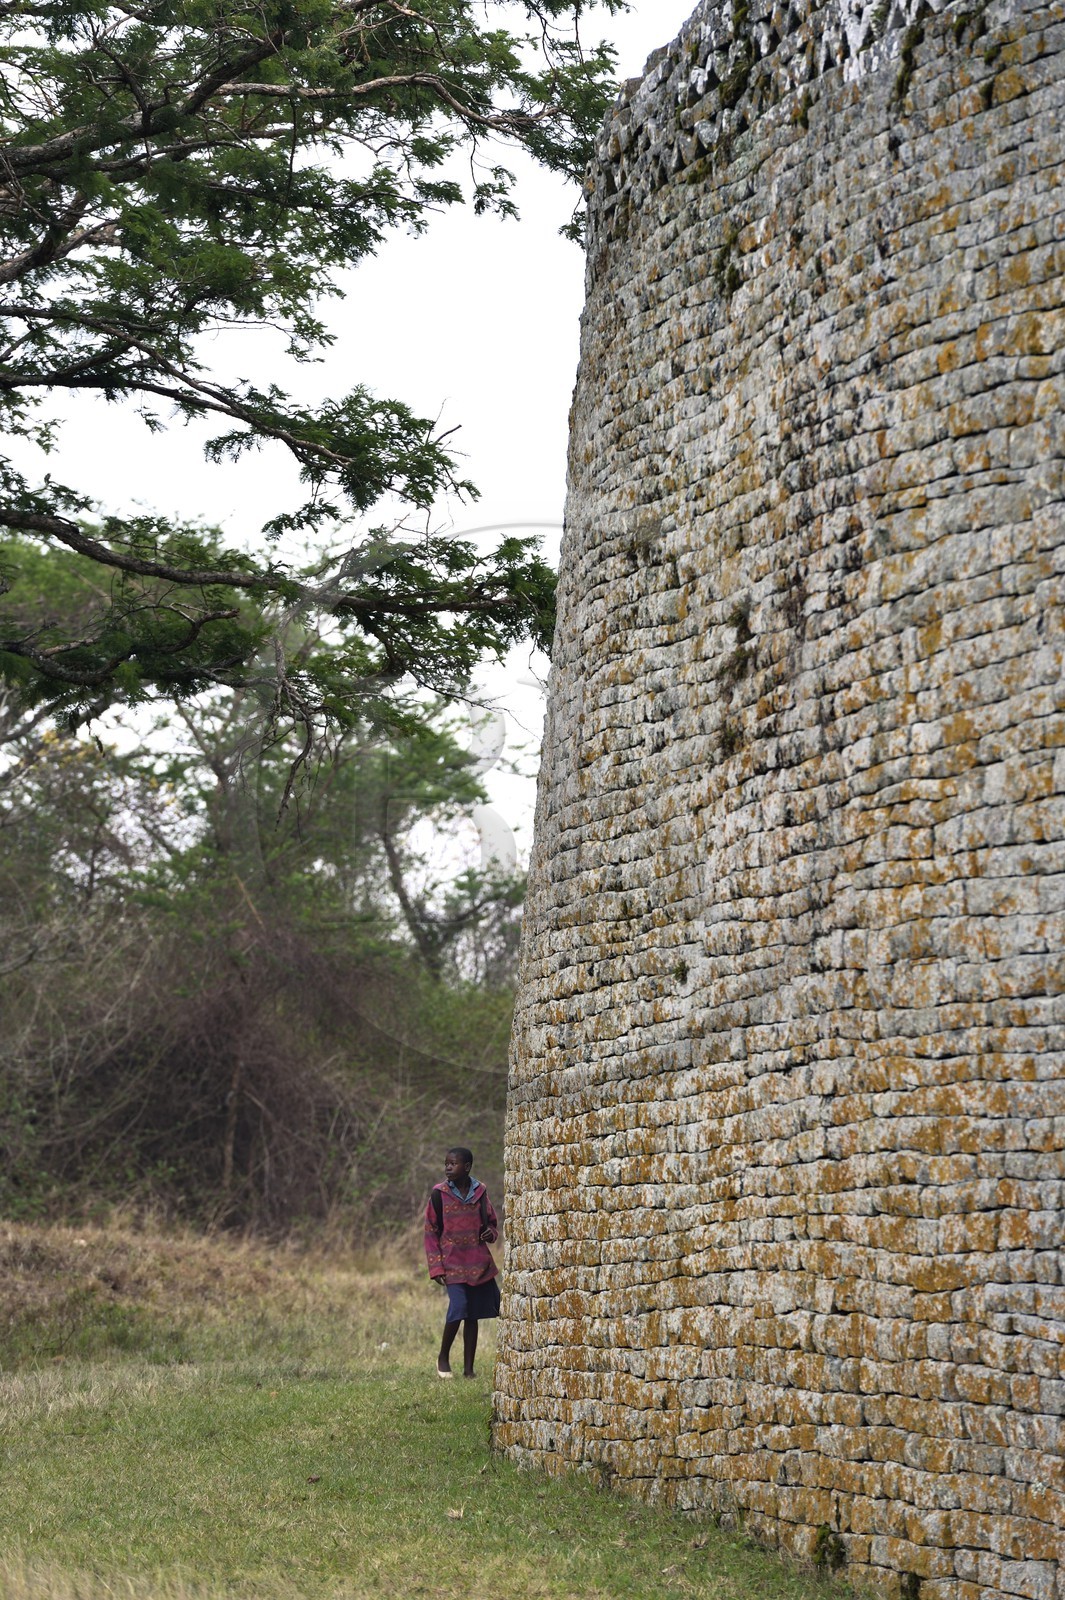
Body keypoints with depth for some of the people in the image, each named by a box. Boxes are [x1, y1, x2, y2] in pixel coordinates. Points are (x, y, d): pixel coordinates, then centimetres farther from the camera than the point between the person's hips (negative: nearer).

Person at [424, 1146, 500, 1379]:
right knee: (458, 1308, -18)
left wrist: (491, 1232, -5)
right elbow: (431, 1232, 1)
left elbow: (491, 1221, 20)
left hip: (479, 1262, 3)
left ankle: (468, 1368, 12)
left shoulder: (480, 1192, 6)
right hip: (452, 1262, -3)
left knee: (473, 1315, 5)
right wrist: (436, 1267, -6)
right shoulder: (439, 1193, -2)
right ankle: (443, 1357, 4)